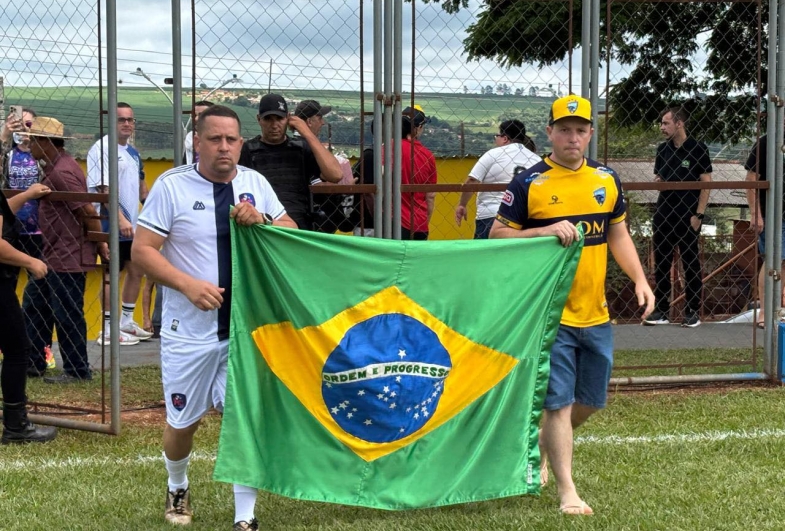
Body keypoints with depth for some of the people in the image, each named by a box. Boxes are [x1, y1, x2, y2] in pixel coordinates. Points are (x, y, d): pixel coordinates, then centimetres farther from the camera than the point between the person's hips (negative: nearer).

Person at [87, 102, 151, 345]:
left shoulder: (133, 152, 14)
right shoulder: (102, 149, -13)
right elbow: (103, 189, -20)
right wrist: (121, 219, -27)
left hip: (133, 226, 9)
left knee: (136, 270, 14)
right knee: (111, 274, -3)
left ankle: (127, 322, 26)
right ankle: (108, 331, 4)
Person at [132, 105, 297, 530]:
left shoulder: (255, 184, 5)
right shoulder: (171, 185, -7)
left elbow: (293, 234, 8)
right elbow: (142, 250, -9)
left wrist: (261, 222, -13)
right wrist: (189, 284, -21)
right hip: (190, 330, -2)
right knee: (182, 422, 11)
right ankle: (177, 488, 41)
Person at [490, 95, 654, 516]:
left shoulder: (606, 180, 8)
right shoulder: (528, 183, -7)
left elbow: (618, 235, 17)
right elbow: (497, 236, -6)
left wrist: (639, 280, 6)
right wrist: (546, 232, -19)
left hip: (596, 313, 5)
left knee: (590, 400, 13)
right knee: (558, 401, -6)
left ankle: (541, 447, 39)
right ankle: (566, 492, 1)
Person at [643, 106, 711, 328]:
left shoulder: (697, 149, -5)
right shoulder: (663, 149, 10)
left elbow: (706, 183, -6)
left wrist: (698, 214, -11)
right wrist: (657, 182, -4)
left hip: (688, 216, -6)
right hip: (663, 214, 6)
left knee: (691, 264, 1)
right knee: (661, 264, 6)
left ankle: (693, 312, 8)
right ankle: (661, 311, 13)